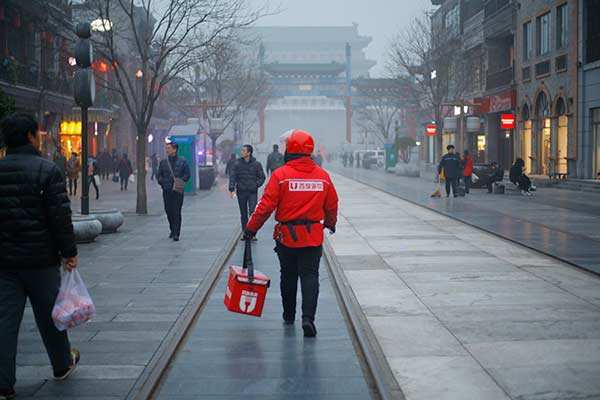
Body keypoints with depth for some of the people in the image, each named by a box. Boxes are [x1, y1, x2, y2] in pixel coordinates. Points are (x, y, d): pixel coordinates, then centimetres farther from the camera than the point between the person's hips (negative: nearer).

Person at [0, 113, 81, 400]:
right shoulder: (47, 170, -10)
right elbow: (60, 216, -13)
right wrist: (69, 252, -5)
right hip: (40, 258, -3)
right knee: (48, 315, 13)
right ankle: (62, 365, 30)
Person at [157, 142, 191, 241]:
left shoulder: (182, 162, 3)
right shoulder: (163, 162, 11)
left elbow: (187, 174, 3)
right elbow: (159, 175, 16)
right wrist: (162, 182, -1)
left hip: (178, 190, -3)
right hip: (166, 191, 3)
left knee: (177, 212, -7)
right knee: (168, 211, 6)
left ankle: (176, 234, -7)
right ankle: (172, 230, 25)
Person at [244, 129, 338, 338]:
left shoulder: (280, 175, -11)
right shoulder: (323, 176, 0)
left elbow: (266, 206, -11)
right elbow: (332, 205, 10)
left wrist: (251, 228, 0)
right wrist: (330, 223, 30)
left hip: (286, 236, -1)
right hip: (313, 236, 1)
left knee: (288, 276, 15)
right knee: (310, 276, 2)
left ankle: (289, 315, 28)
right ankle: (308, 317, -14)